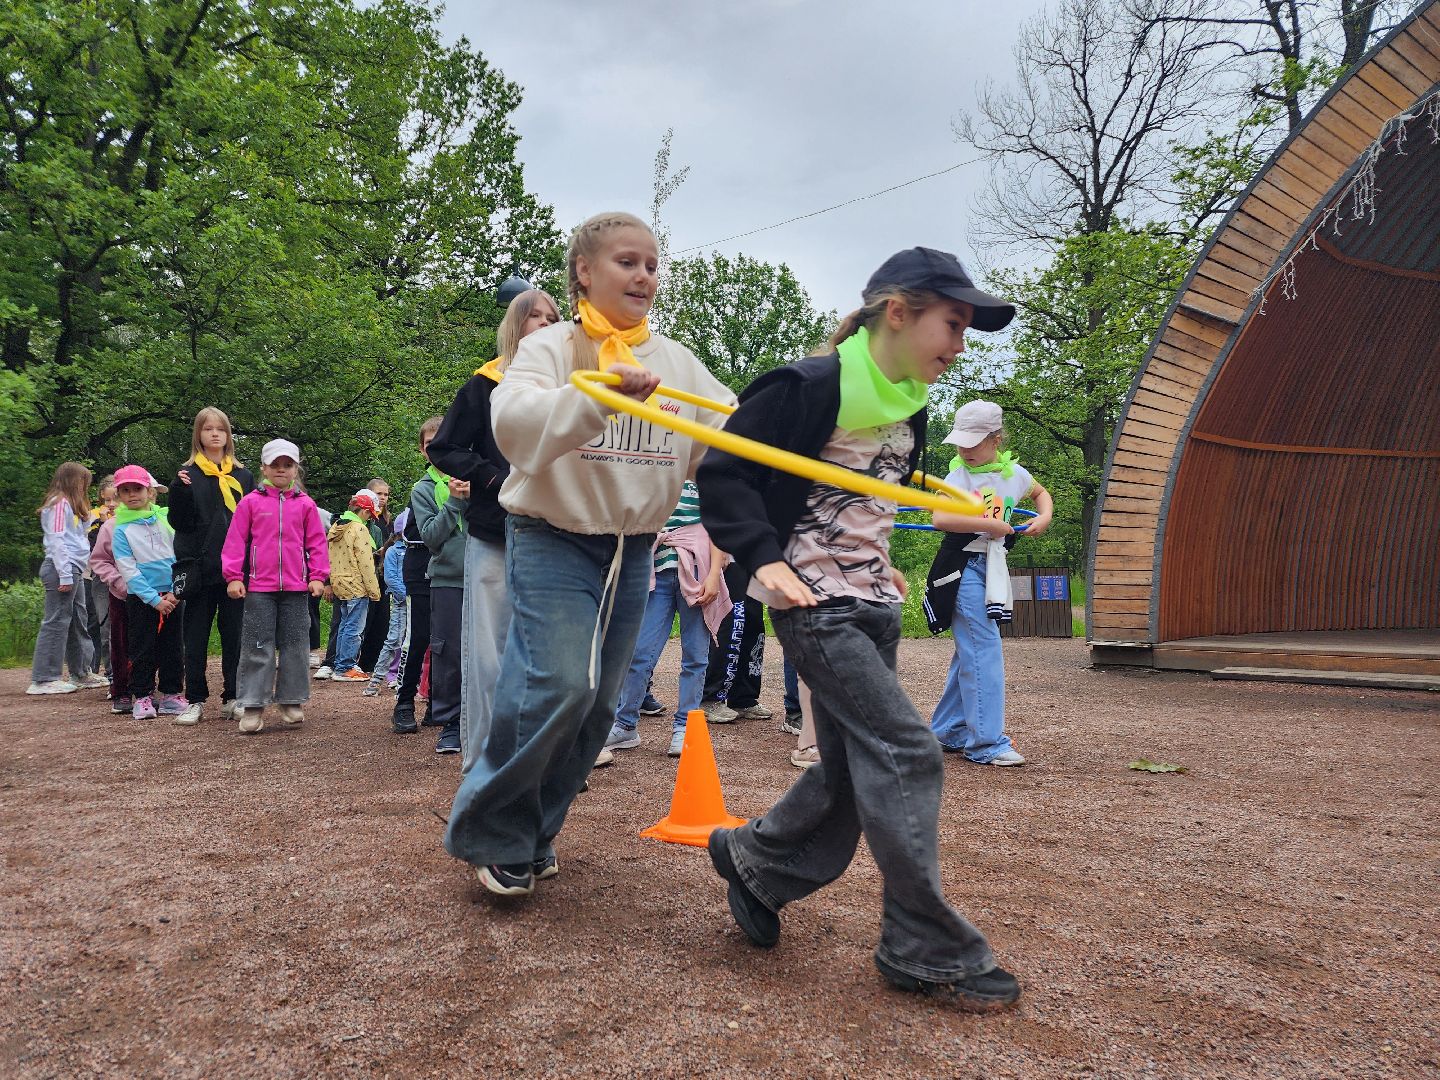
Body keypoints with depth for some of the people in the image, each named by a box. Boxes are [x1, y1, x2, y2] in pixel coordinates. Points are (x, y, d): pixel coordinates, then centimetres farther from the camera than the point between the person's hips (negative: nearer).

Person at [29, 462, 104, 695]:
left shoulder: (70, 505, 23)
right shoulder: (59, 504, -8)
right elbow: (56, 540, -15)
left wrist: (93, 517, 15)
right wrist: (65, 575, -19)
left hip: (74, 571, 10)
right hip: (62, 569, -10)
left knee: (79, 623, 13)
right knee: (56, 622, -8)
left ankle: (82, 674, 21)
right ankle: (43, 679, -6)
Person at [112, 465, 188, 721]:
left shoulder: (166, 518, 1)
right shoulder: (121, 529, -4)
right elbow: (129, 570, -8)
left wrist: (175, 592, -8)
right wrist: (155, 599, -15)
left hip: (173, 596, 2)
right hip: (141, 598, -2)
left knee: (173, 647, 8)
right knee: (143, 649, 3)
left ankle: (171, 695, 18)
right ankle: (142, 697, 14)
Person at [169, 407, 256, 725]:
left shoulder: (243, 475, 11)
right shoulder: (188, 474, 4)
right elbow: (179, 524, -3)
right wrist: (179, 491, -18)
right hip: (200, 569, -2)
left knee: (234, 636, 6)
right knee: (196, 637, 5)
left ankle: (232, 698, 13)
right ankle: (195, 700, 13)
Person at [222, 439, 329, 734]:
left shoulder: (305, 504, 6)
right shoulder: (251, 502, 3)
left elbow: (317, 543, 7)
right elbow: (235, 541, 2)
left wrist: (317, 576, 0)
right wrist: (233, 576, -3)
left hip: (296, 588, 1)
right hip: (258, 588, -1)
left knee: (295, 647, 7)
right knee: (258, 648, 1)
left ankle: (292, 703, 17)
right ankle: (253, 708, 5)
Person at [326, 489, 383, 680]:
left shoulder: (336, 526, 12)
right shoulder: (359, 529, -15)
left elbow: (331, 558, 16)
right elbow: (365, 564, -17)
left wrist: (329, 584, 21)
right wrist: (374, 590, -13)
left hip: (339, 583, 9)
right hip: (356, 586, -9)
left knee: (345, 625, 17)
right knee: (353, 628, -4)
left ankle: (340, 665, 22)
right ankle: (345, 668, -2)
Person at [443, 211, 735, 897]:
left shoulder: (675, 360, 9)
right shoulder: (551, 347, -6)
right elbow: (515, 424, -26)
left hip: (632, 551, 5)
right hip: (554, 541, -5)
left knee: (597, 704, 8)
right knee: (559, 686, -19)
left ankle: (532, 836, 25)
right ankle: (490, 834, 2)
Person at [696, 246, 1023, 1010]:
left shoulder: (908, 406, 11)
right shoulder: (812, 386, -14)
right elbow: (723, 472, -13)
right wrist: (764, 555, -20)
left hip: (872, 604, 9)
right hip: (813, 603, -9)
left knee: (852, 769, 11)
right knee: (904, 753, -13)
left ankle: (753, 861, 34)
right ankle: (928, 952, -1)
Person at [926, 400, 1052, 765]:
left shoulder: (1014, 472, 7)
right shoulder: (959, 474, -9)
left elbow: (1040, 492, 29)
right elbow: (941, 518, -26)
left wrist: (1044, 516, 8)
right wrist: (992, 525, -21)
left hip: (992, 569, 6)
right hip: (963, 567, -6)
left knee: (969, 653, 12)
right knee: (983, 653, -11)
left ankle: (947, 732, 24)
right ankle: (986, 743, -6)